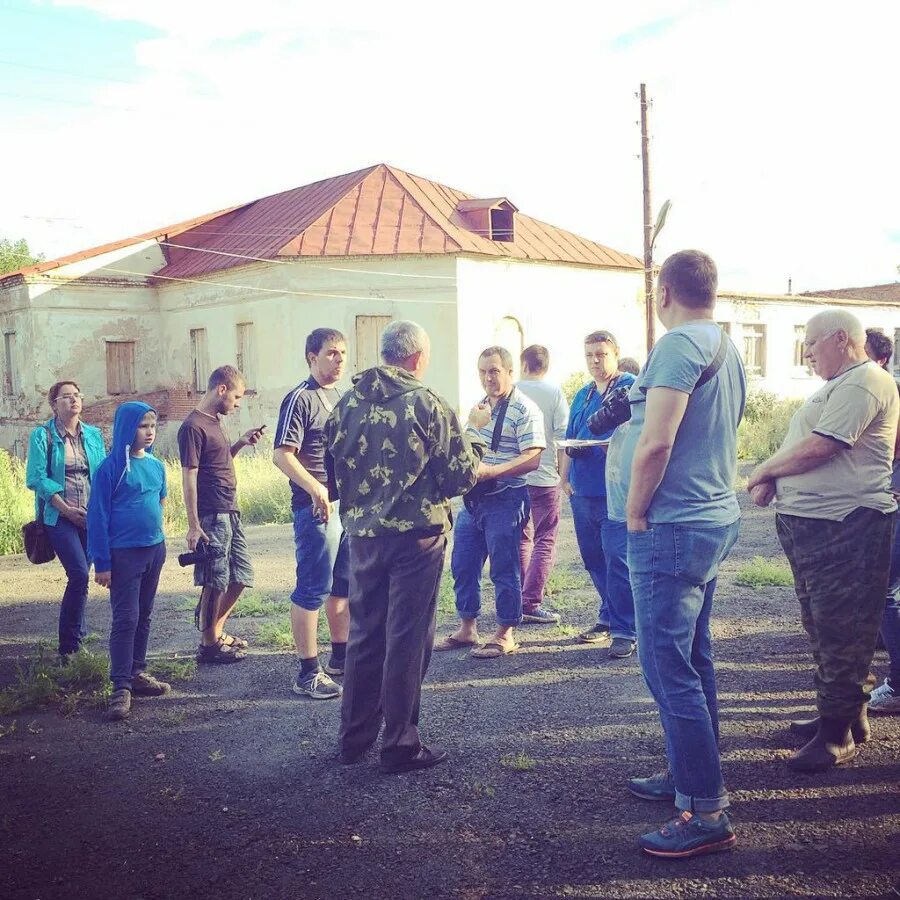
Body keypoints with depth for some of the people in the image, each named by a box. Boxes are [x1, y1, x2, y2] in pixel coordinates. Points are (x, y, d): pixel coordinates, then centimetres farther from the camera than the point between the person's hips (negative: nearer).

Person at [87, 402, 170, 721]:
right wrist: (102, 562, -13)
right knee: (126, 619, -6)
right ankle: (121, 688, -3)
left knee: (144, 616, 13)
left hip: (154, 550, 6)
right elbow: (98, 516, -11)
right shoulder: (111, 467, -11)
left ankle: (137, 673, 24)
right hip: (124, 554, -6)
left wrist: (157, 542, 16)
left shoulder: (156, 466, 6)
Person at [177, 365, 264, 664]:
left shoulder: (214, 422, 15)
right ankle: (208, 644, 12)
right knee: (215, 582, 0)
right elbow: (189, 477, -16)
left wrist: (241, 442, 9)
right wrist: (193, 526, -17)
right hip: (211, 516, -9)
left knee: (241, 576, 14)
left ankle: (216, 630, 29)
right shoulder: (193, 426, -13)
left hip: (230, 513, 9)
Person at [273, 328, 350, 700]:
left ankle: (341, 657, 30)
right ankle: (308, 673, 3)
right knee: (313, 589, -3)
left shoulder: (341, 398, 15)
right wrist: (315, 489, -27)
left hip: (349, 503, 9)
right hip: (317, 506, -8)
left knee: (345, 584, 16)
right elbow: (282, 455, -17)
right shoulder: (300, 399, -10)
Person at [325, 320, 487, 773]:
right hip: (416, 535, -5)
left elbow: (335, 466, 10)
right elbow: (462, 474, -9)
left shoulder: (347, 404, 4)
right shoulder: (427, 404, -11)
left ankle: (354, 736, 25)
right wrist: (471, 432, 9)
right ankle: (400, 745, 11)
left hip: (363, 534, 5)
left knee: (364, 634, 15)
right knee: (407, 640, 3)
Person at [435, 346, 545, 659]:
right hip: (472, 497, 8)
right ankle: (467, 627, 25)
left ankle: (505, 635, 14)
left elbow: (532, 459, -19)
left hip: (504, 499, -8)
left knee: (504, 570, 2)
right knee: (462, 565, 12)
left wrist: (490, 471, -26)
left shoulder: (524, 410, -11)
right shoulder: (478, 407, 13)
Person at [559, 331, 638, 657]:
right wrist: (565, 478, 14)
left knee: (617, 560, -9)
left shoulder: (632, 387, -3)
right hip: (583, 491, 7)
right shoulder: (582, 395, 19)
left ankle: (624, 630, -2)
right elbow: (569, 442, 22)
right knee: (594, 559, 13)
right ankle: (609, 618, 26)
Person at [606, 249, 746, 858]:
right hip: (715, 518, 10)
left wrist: (635, 514, -11)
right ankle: (692, 774, 31)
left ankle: (707, 813, -1)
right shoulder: (727, 349, 15)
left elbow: (656, 443, -22)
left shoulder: (680, 345, -16)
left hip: (673, 528, -10)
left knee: (668, 668, -6)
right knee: (692, 659, 18)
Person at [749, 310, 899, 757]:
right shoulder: (836, 386, 20)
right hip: (809, 522, 11)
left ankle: (838, 732, 5)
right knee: (820, 624, 17)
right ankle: (844, 713, 30)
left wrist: (765, 470, -7)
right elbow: (801, 448, 22)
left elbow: (818, 448, -22)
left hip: (844, 527, -11)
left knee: (841, 631, -3)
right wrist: (773, 479, 3)